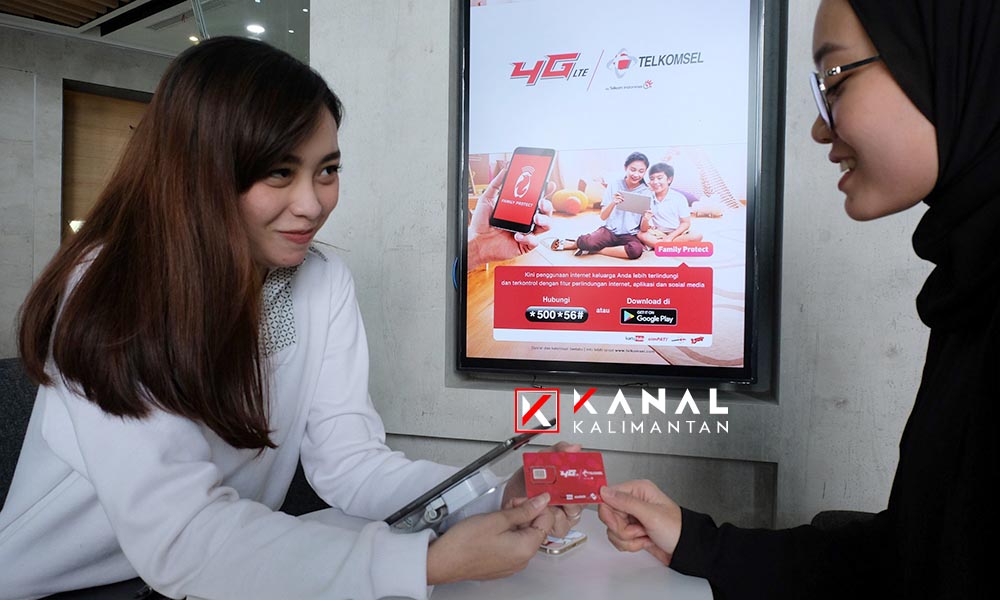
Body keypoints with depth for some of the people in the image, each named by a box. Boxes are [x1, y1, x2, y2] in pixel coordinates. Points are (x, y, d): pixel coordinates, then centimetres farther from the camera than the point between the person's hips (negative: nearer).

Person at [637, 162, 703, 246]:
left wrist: (670, 237, -18)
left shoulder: (679, 198, -4)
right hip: (658, 235, 1)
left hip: (676, 234, 0)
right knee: (641, 235, -27)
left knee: (697, 236, -29)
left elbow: (686, 223, -5)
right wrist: (645, 220, -28)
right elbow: (643, 229, -4)